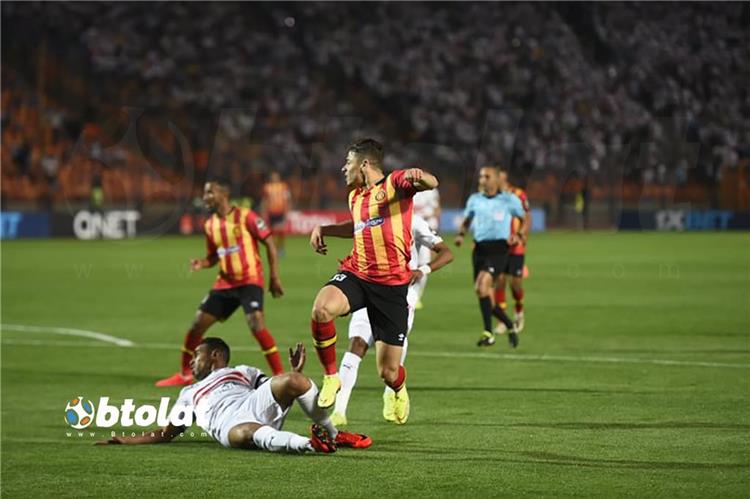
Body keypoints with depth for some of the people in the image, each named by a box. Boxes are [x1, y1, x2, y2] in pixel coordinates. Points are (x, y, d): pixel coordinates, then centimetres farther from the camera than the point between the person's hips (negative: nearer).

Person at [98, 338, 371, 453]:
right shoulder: (189, 394, 40)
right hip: (228, 425, -1)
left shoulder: (241, 371, 35)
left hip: (255, 405, 1)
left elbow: (277, 388, 23)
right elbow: (167, 433, 34)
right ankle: (308, 444, -56)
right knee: (245, 434, -42)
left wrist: (295, 374, 2)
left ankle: (332, 435, -14)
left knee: (292, 380, -28)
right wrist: (126, 440, 23)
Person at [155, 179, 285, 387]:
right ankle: (184, 375, 21)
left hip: (249, 281, -7)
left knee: (257, 325, -24)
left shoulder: (245, 216, -11)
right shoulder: (210, 225, 9)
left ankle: (280, 375, -15)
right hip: (225, 283, 7)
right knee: (197, 325, 4)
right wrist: (201, 263, -4)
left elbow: (269, 243, -7)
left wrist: (274, 278, -10)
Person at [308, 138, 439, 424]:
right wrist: (324, 229, 25)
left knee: (388, 373, -1)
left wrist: (419, 177, -46)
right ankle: (331, 378, -12)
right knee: (322, 308, -32)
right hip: (356, 274, 5)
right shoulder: (355, 196, 17)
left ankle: (399, 391, 39)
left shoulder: (395, 183, -4)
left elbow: (431, 184, -23)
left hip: (392, 285, -5)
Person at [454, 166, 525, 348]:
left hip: (499, 249, -5)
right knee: (481, 292, 5)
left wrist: (518, 236, 0)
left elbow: (524, 217, 15)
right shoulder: (474, 199, 11)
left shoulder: (508, 199, 1)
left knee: (482, 284, -25)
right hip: (480, 249, 5)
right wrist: (461, 234, 4)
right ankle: (510, 327, 26)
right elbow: (467, 220, 24)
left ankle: (488, 333, -22)